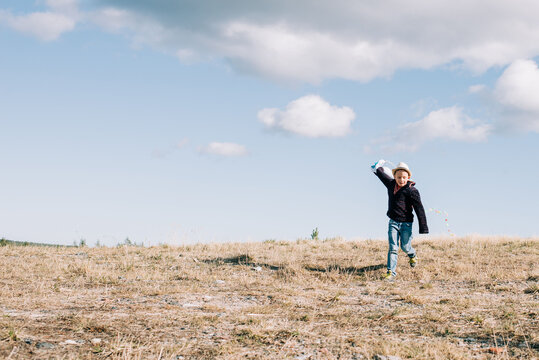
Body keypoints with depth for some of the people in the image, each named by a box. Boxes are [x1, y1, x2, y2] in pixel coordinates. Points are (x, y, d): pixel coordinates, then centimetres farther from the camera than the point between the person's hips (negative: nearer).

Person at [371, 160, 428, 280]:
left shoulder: (411, 190, -12)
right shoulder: (391, 184, 3)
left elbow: (419, 209, -13)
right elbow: (382, 174, 25)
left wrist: (423, 228, -14)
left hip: (406, 224, -3)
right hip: (393, 222, 3)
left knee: (405, 246, 8)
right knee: (393, 248, -4)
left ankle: (412, 255, 42)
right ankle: (391, 272, -5)